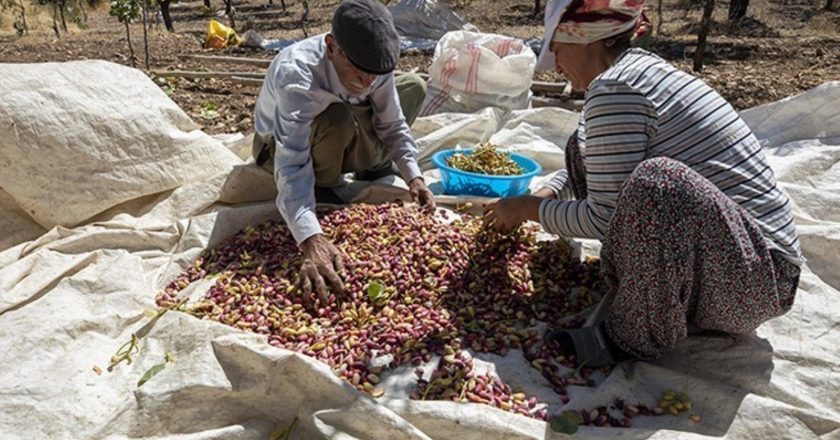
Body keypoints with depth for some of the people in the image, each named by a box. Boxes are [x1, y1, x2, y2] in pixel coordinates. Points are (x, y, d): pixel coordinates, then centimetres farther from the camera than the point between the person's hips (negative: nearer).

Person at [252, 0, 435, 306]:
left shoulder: (376, 65, -25)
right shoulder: (296, 73, -41)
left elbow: (392, 125, -12)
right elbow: (292, 165, -49)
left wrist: (413, 177, -28)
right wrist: (312, 240, -61)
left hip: (339, 142, 5)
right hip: (279, 146, -5)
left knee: (414, 86, -5)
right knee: (337, 120, -40)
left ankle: (373, 169, 8)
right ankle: (323, 191, -11)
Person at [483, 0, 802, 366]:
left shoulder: (614, 88, -20)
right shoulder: (643, 67, 10)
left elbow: (602, 219, -19)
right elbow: (584, 166, 25)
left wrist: (529, 209, -4)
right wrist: (538, 198, 12)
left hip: (759, 280, -9)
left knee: (656, 180, -38)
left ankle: (638, 335, -13)